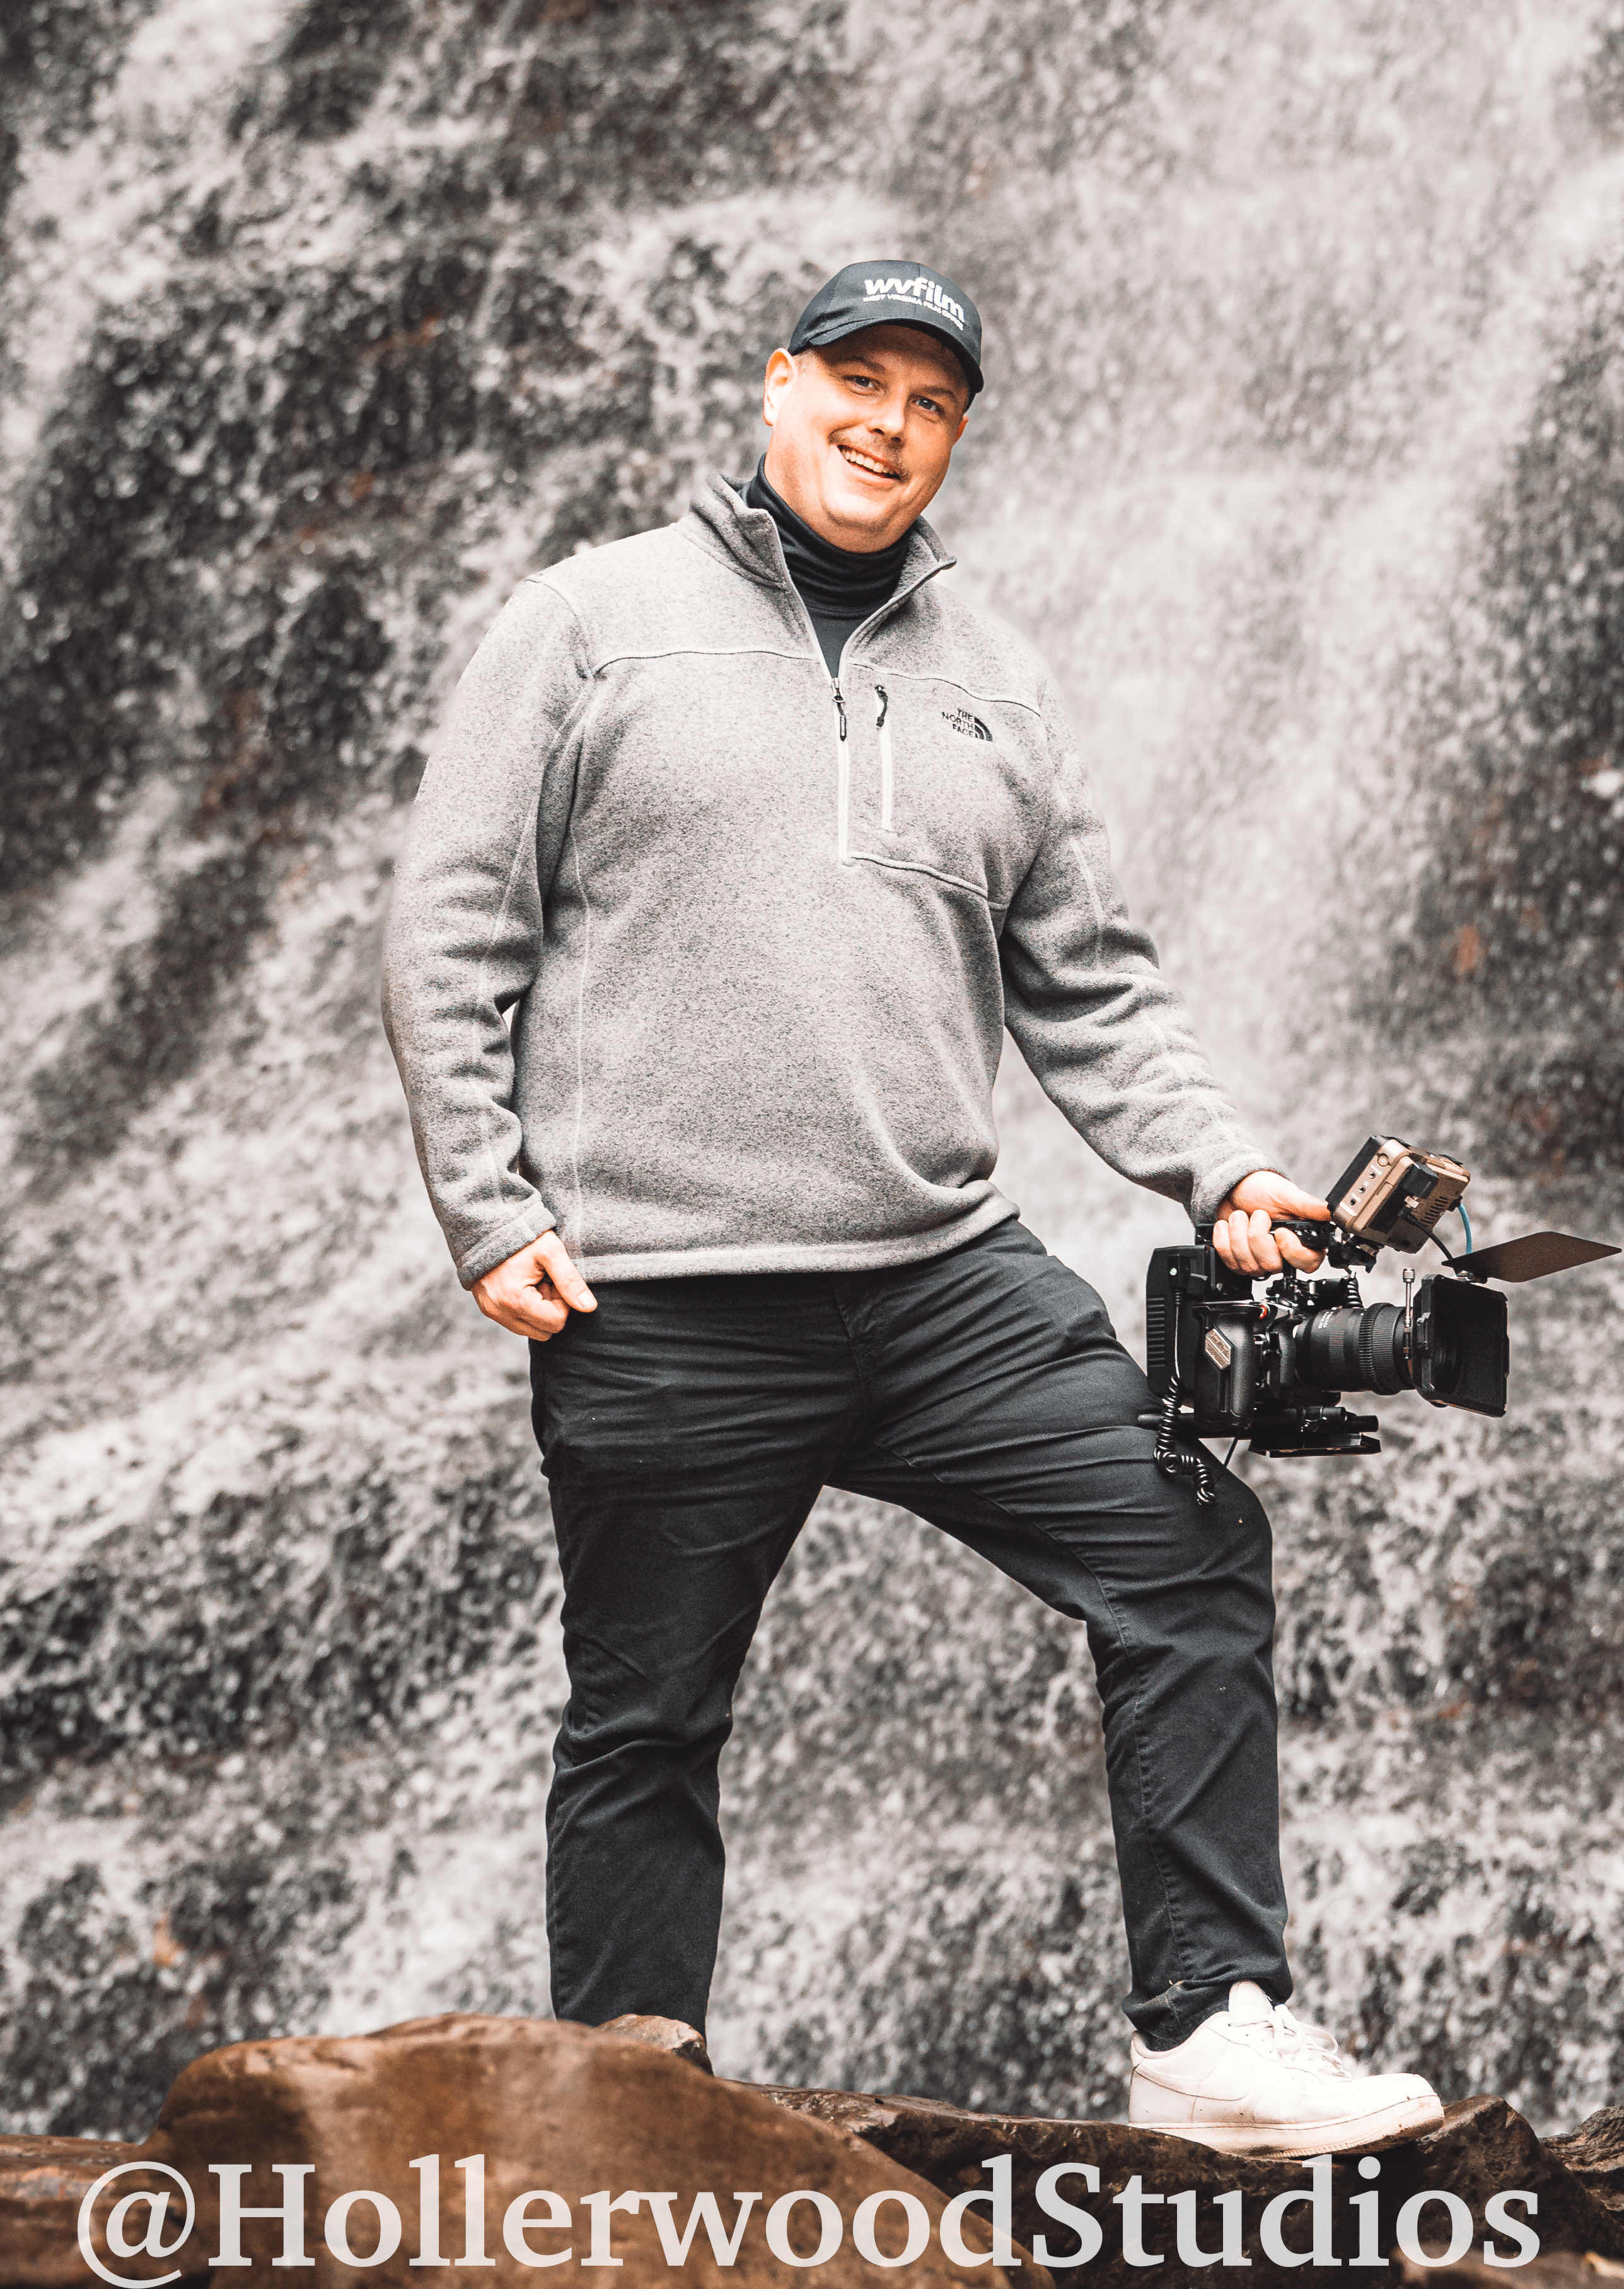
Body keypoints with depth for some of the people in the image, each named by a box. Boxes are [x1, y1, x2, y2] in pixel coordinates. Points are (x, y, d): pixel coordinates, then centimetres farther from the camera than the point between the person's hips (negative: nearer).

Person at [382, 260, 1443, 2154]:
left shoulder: (996, 689, 15)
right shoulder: (592, 622, 3)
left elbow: (1086, 988, 16)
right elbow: (451, 936, 1)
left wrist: (1220, 1173, 1)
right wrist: (490, 1212, -7)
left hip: (953, 1283, 4)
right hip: (658, 1309, -4)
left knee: (1191, 1555, -7)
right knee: (645, 1727, 5)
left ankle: (1208, 2031, 0)